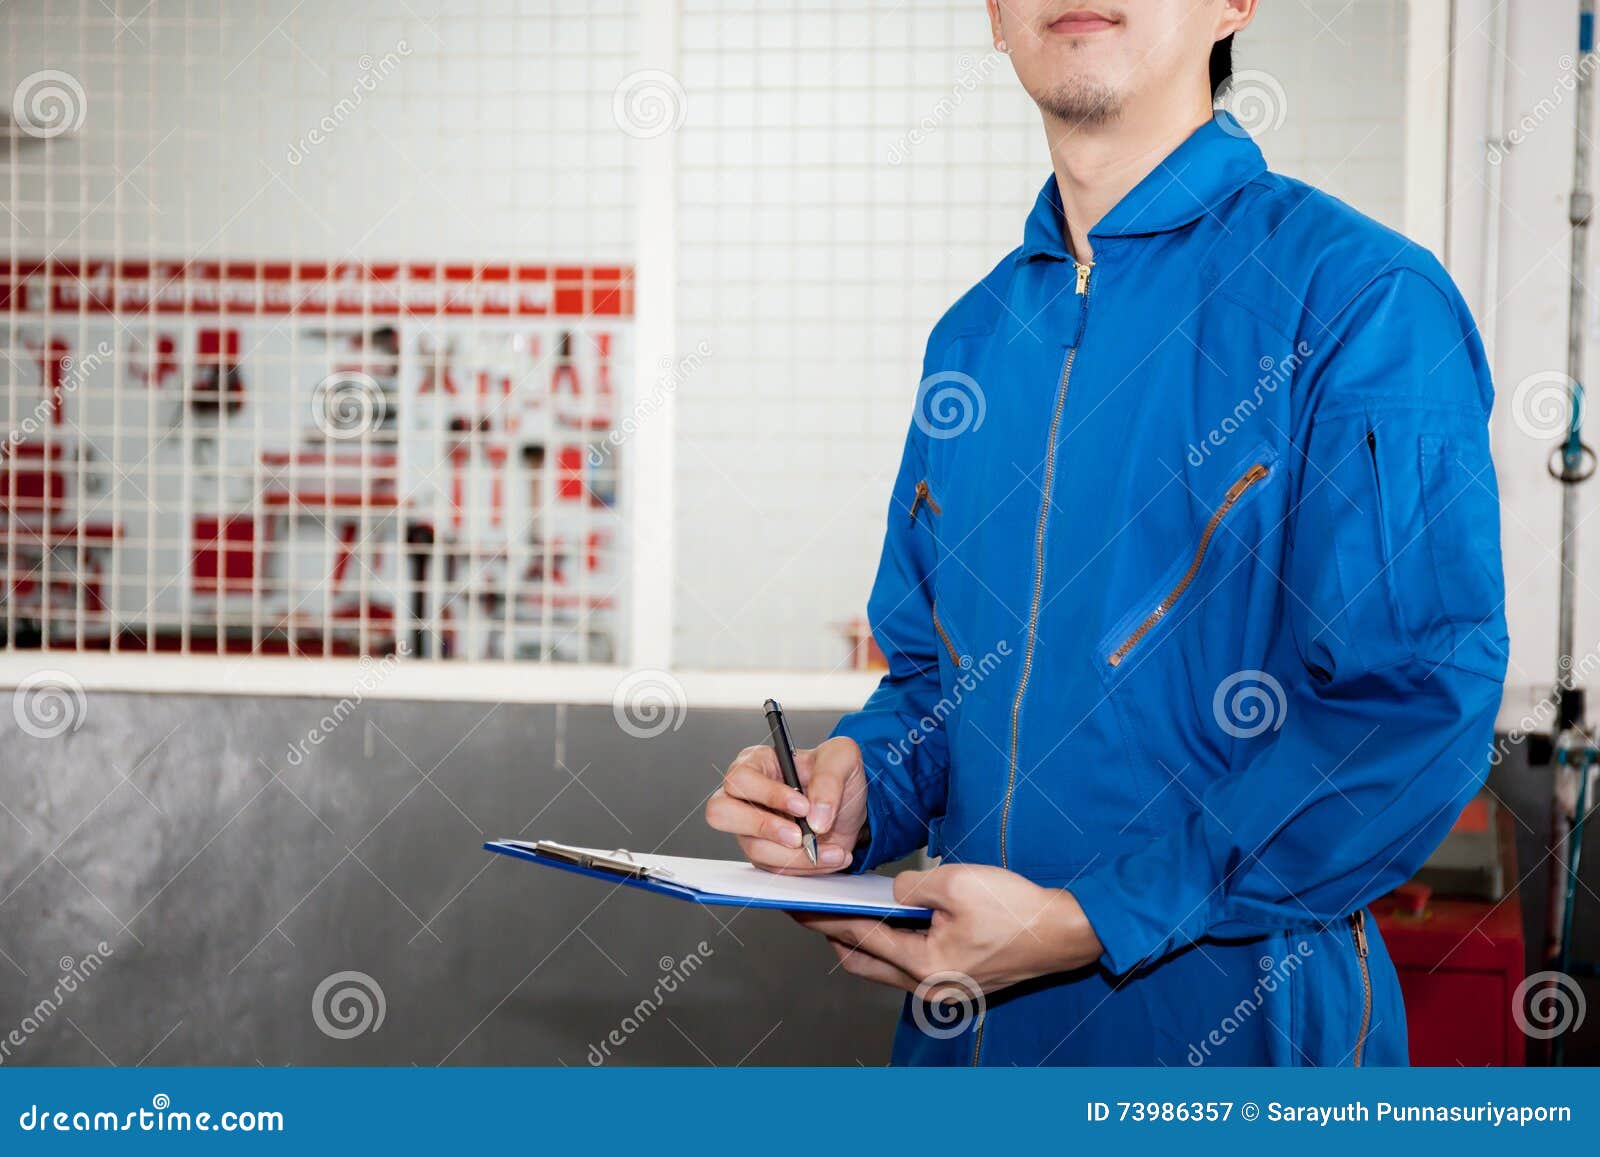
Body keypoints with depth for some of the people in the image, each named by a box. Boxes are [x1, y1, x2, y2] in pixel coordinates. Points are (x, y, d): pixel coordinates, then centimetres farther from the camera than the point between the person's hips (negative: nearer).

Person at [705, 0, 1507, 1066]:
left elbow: (1419, 712, -19)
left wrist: (1089, 925, -23)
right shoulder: (974, 337, 9)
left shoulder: (1364, 298, -13)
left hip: (1236, 1023, -5)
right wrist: (858, 790, -5)